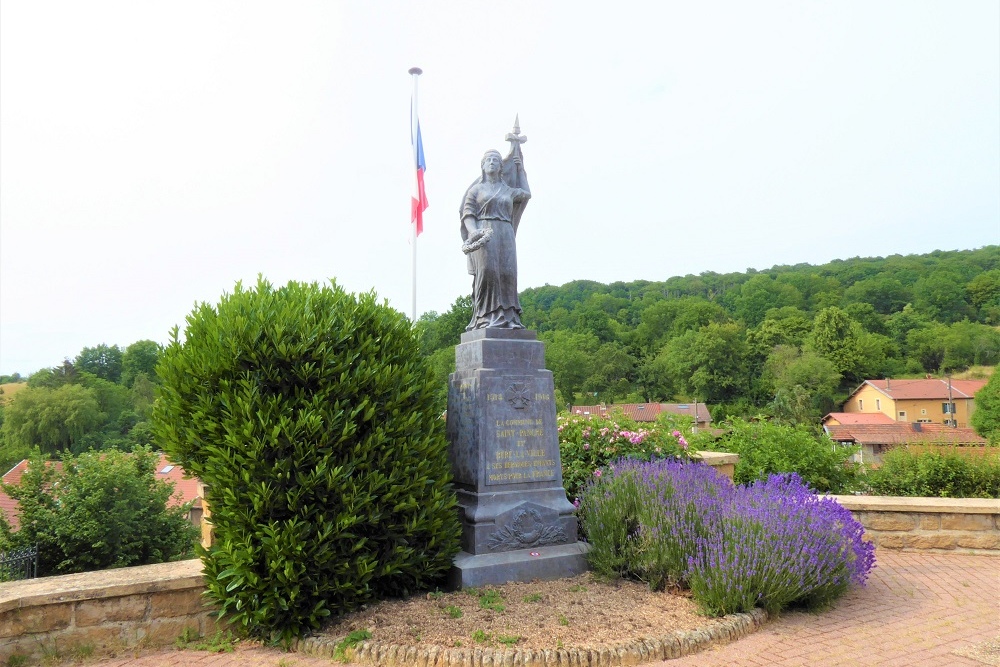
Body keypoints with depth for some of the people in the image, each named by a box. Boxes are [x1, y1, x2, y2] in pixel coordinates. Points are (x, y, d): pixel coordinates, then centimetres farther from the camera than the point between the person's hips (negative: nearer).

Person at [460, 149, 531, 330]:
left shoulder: (508, 190, 21)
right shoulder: (476, 189, 12)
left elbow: (526, 194, 40)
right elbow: (467, 214, 1)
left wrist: (520, 169, 38)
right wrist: (473, 231, -19)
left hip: (505, 235, 4)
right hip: (484, 236, -3)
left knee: (506, 274, -7)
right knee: (487, 272, -16)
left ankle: (507, 317, -8)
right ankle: (487, 317, -16)